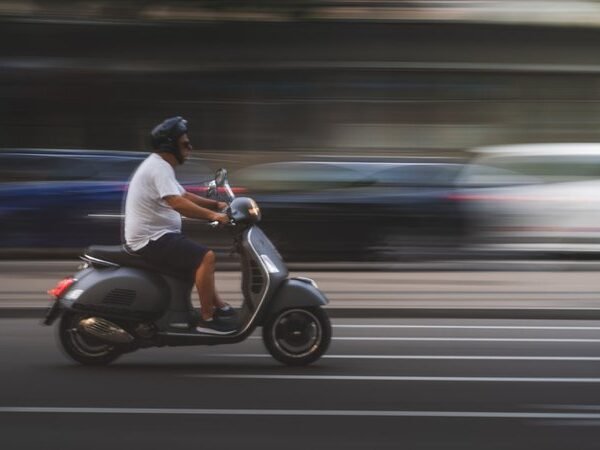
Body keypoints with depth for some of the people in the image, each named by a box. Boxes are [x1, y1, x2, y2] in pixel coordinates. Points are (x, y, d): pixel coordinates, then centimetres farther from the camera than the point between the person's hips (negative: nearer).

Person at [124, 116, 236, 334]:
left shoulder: (159, 165, 17)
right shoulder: (159, 168, -17)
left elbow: (185, 196, 23)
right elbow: (177, 203, -31)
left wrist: (217, 205, 13)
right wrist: (212, 215, -31)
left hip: (154, 236, 11)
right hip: (152, 239, -11)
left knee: (201, 256, 25)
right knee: (206, 257, -21)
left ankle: (219, 306, 24)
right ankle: (207, 319, -19)